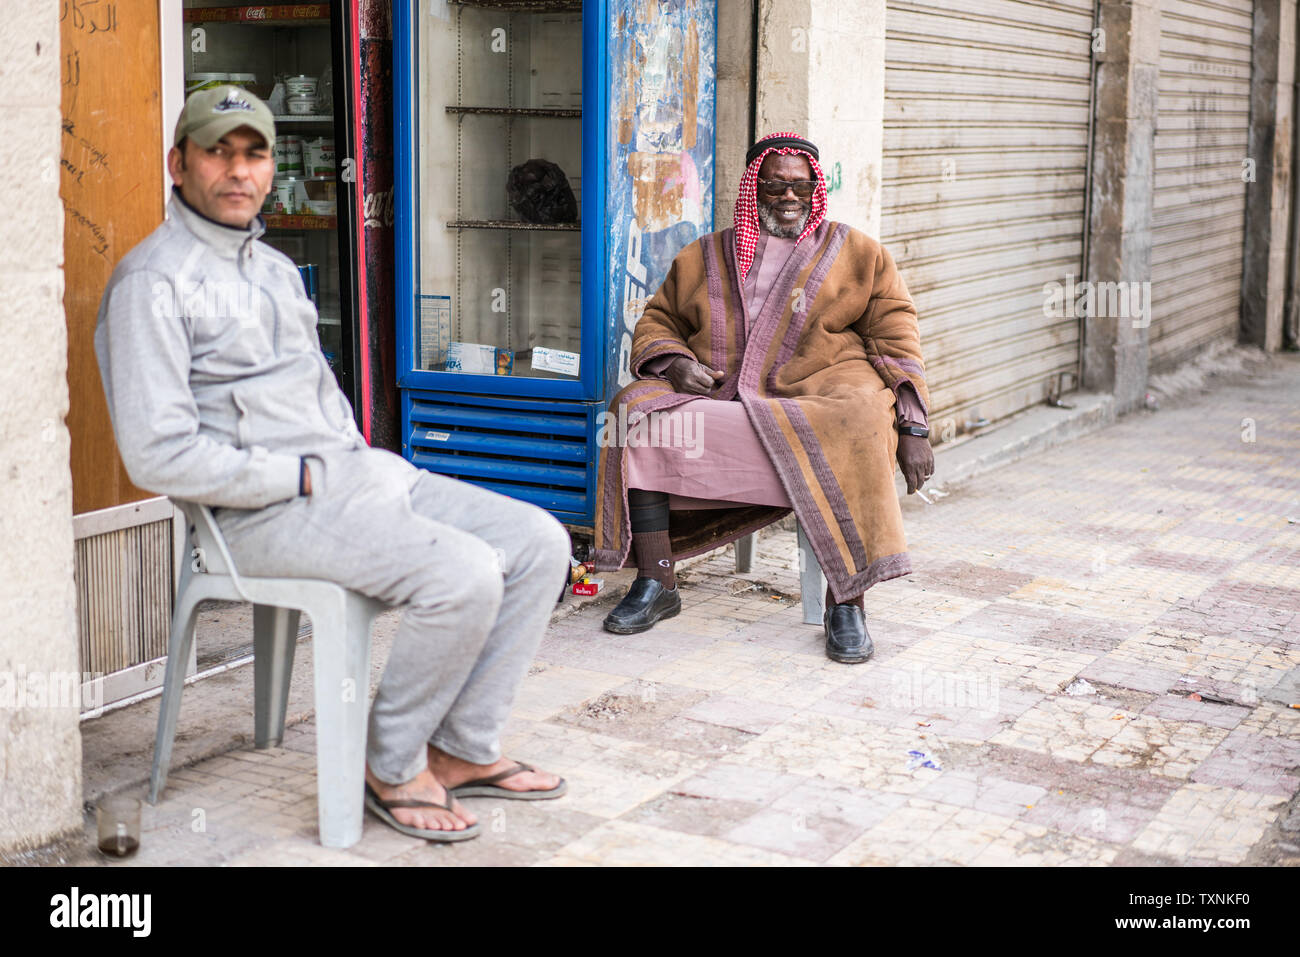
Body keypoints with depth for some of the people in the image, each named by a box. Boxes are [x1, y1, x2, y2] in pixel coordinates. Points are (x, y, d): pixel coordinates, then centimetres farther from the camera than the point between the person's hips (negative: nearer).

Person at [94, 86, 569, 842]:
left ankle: (464, 751, 4)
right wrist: (303, 478, -14)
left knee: (539, 543, -3)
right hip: (265, 513, -9)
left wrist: (364, 460, 9)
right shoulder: (153, 282, -8)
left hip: (356, 473, 9)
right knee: (463, 573, -27)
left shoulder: (277, 268, 22)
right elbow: (159, 454, -17)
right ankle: (393, 767, -6)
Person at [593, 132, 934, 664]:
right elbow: (658, 323, 24)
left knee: (852, 432, -37)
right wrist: (673, 361, -2)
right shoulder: (703, 258, 21)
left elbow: (895, 340, 7)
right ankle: (656, 584, -18)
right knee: (638, 411, -23)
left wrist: (912, 429, -6)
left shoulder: (859, 255, 15)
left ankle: (845, 601, -29)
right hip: (714, 396, 3)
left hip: (818, 392, -2)